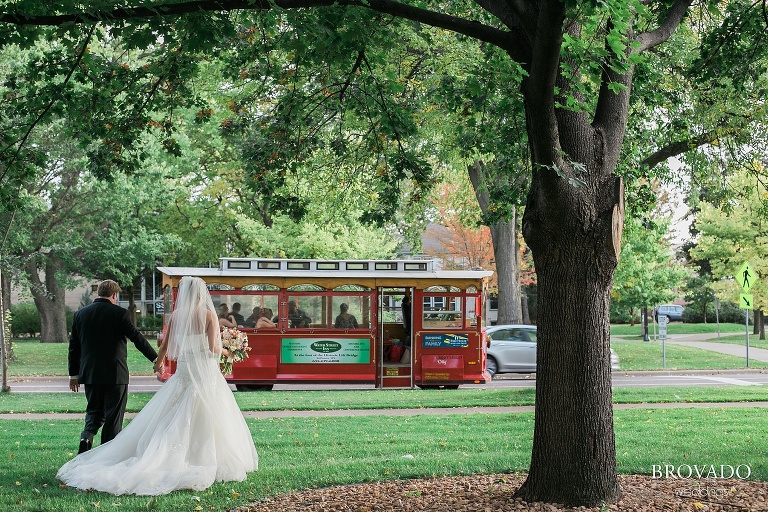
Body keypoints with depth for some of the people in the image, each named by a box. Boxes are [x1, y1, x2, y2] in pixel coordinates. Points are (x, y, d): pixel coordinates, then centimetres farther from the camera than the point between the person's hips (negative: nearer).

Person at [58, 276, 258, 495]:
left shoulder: (176, 315, 4)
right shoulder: (208, 315, -7)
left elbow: (165, 345, 11)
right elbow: (214, 349, -13)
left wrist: (158, 363, 31)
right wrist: (223, 351, 10)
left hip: (183, 371, 4)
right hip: (205, 372, -4)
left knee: (169, 419, 9)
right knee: (205, 421, 0)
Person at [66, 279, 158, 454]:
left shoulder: (80, 314, 6)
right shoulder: (119, 313, -9)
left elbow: (74, 346, 10)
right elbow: (137, 338, -10)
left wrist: (73, 374, 16)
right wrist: (155, 358, -3)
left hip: (90, 374, 4)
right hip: (115, 374, -4)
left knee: (94, 410, 17)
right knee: (113, 416, 4)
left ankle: (87, 436, -10)